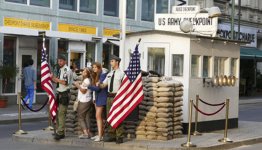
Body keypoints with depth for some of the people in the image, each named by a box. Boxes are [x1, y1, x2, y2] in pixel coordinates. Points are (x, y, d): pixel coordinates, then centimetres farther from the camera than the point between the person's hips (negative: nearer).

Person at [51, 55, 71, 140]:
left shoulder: (66, 70, -11)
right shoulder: (60, 70, 17)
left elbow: (65, 82, -22)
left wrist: (54, 78, -17)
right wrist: (53, 78, 4)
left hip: (64, 94, -10)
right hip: (59, 93, 10)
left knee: (61, 113, -12)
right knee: (58, 113, 12)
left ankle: (60, 133, -13)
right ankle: (60, 132, 19)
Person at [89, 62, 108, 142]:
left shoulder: (103, 75, -13)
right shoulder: (95, 76, 14)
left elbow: (98, 87, -17)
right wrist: (94, 97, 12)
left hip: (101, 97, -9)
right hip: (97, 97, 9)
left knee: (98, 116, -12)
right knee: (99, 116, 9)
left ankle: (100, 135, -13)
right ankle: (100, 134, 13)